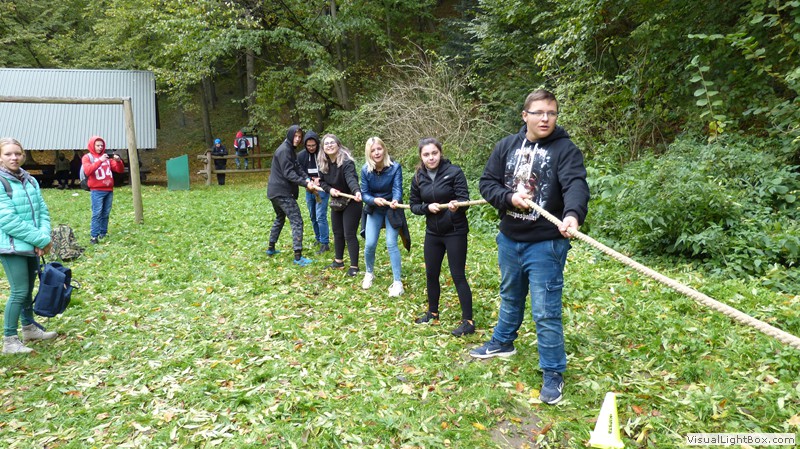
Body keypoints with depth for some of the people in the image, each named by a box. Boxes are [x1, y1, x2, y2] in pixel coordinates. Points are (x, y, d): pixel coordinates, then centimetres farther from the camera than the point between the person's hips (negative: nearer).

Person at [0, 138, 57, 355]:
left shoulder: (30, 180, 7)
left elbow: (43, 211, 8)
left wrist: (45, 237, -9)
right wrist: (41, 239, -15)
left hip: (32, 246, 6)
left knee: (28, 289, 18)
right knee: (19, 292, -5)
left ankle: (29, 328, 35)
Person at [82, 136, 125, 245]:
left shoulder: (107, 156, 15)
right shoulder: (87, 157, 3)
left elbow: (120, 170, 11)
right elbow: (87, 171, -15)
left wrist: (118, 161, -9)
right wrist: (100, 161, -24)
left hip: (109, 190, 4)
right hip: (97, 191, -4)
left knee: (106, 214, 6)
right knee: (97, 214, -9)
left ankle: (103, 234, 13)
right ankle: (94, 236, -9)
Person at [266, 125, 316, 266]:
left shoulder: (290, 150, 16)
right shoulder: (284, 150, -15)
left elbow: (297, 168, 8)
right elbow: (289, 173, -22)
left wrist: (307, 179, -9)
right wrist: (305, 183, -26)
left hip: (275, 191, 11)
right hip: (282, 192, -11)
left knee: (280, 218, 25)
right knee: (297, 221, -10)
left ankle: (271, 248, 35)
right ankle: (298, 257, -12)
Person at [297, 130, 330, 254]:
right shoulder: (301, 156, -1)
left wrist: (319, 180, -19)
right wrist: (312, 181, -15)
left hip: (322, 189, -5)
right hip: (309, 190, 5)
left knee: (321, 216, -10)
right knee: (313, 216, 14)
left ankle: (325, 243, -4)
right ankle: (318, 239, 30)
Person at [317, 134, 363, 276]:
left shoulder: (346, 162, -25)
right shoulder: (323, 163, -4)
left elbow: (351, 178, -42)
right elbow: (322, 181, 5)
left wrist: (357, 191, -61)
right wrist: (329, 189, -16)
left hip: (351, 202, -7)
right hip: (336, 202, 7)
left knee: (349, 234, -6)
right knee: (337, 233, 15)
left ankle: (354, 266, 4)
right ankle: (338, 262, 30)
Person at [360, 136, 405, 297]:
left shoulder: (395, 167, -19)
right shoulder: (365, 170, -13)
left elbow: (397, 188, -27)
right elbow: (364, 193, -11)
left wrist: (395, 201, -49)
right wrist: (374, 200, -33)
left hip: (392, 210, -2)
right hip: (374, 210, 2)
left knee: (391, 244, -10)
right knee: (369, 244, -1)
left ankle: (397, 282, -1)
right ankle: (369, 274, 27)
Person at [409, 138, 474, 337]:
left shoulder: (454, 172, -12)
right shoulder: (418, 178, 1)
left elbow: (464, 199, -16)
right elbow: (413, 205, 5)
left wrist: (456, 206, -38)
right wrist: (427, 207, -15)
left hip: (455, 232, -5)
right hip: (432, 232, 5)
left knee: (458, 276, -3)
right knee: (431, 274, 15)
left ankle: (468, 321, 7)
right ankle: (433, 312, 34)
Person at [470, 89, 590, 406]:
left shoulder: (565, 150, -11)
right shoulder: (506, 146, 3)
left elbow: (576, 185, -28)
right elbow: (487, 183, 2)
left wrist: (573, 215, -48)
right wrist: (510, 198, -17)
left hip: (546, 244, -5)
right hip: (509, 240, 5)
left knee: (546, 312, -1)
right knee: (510, 298, 25)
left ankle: (553, 373, 16)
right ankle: (502, 343, 48)